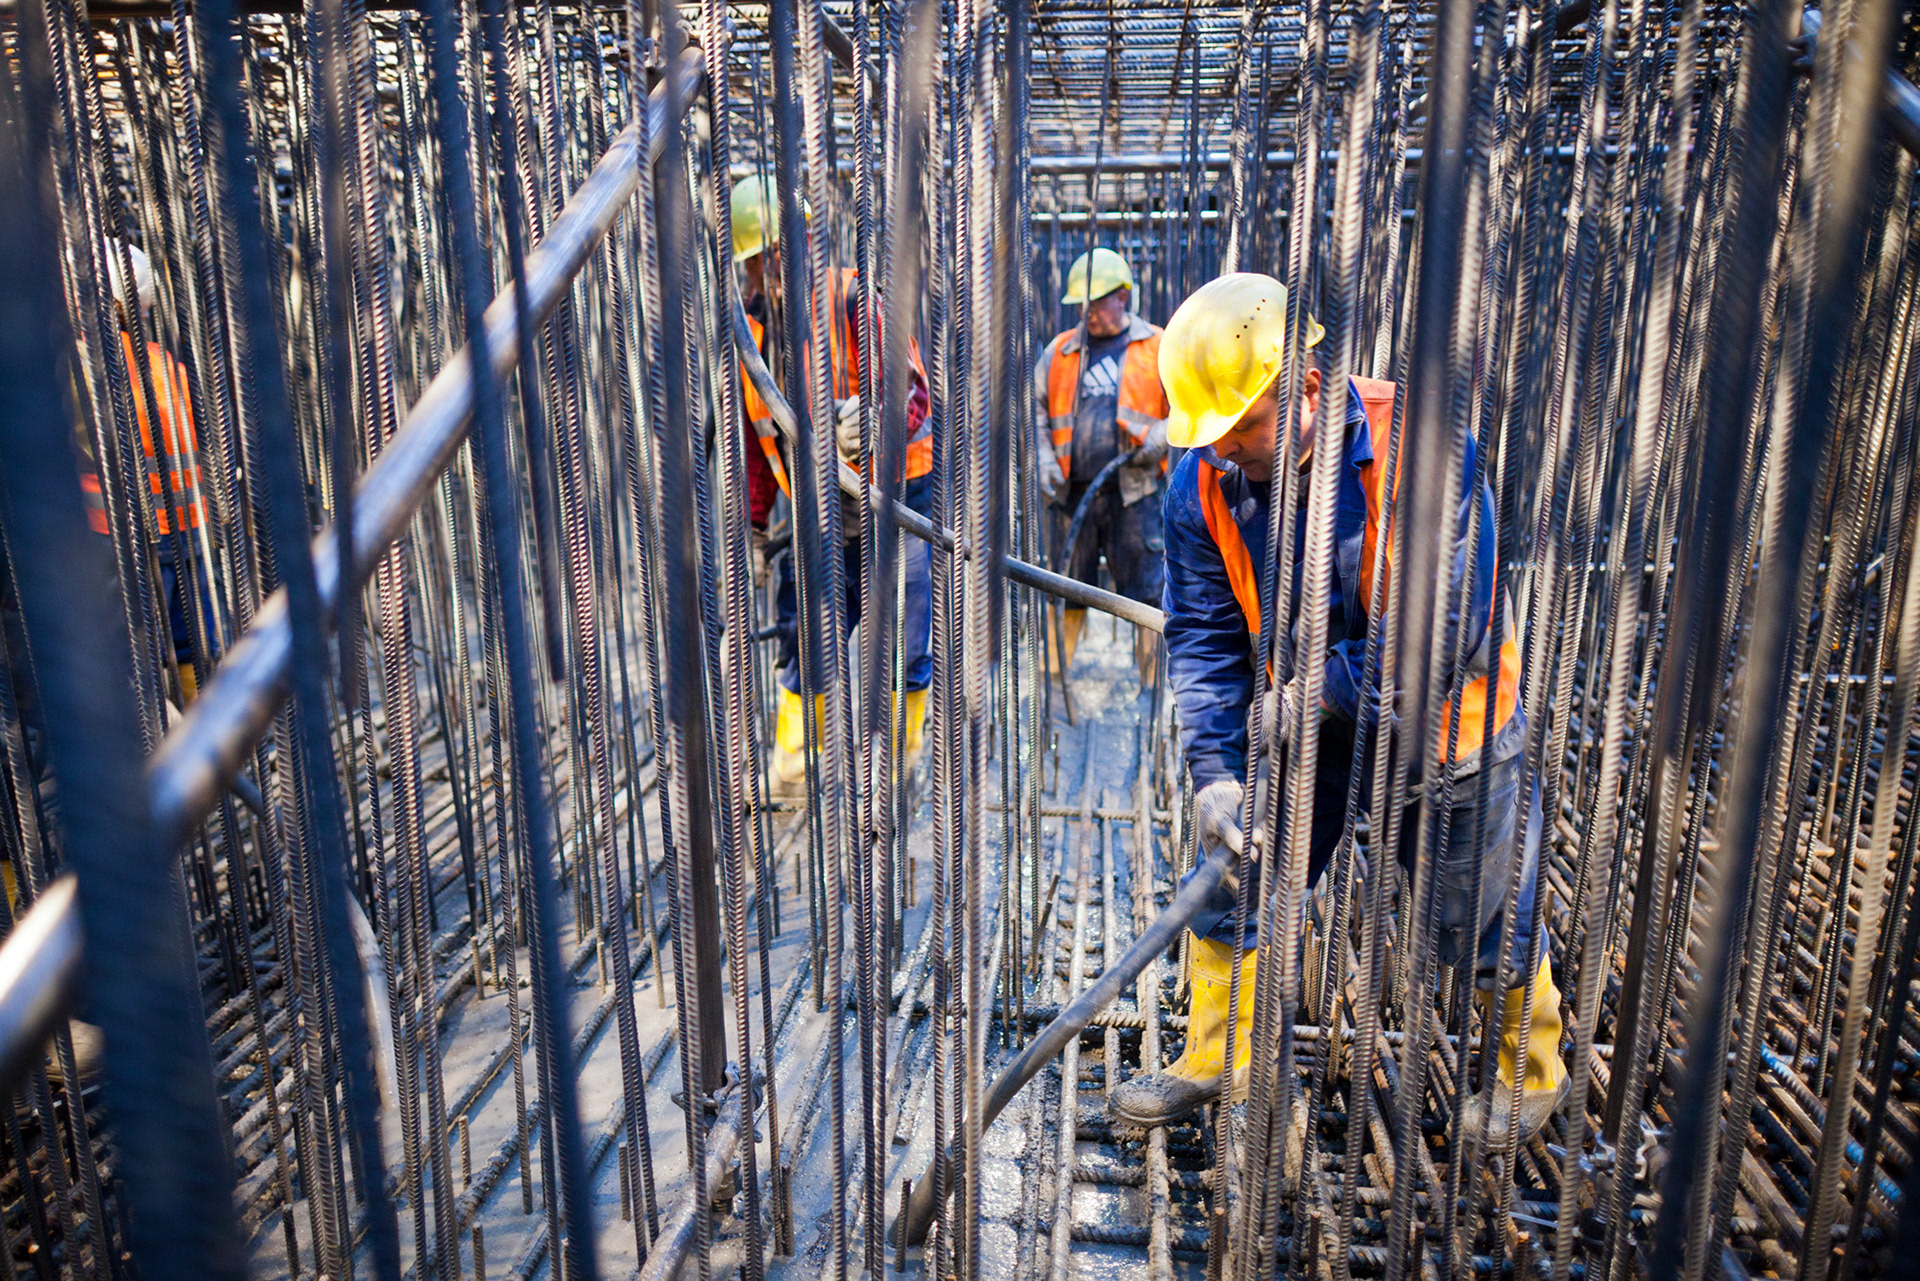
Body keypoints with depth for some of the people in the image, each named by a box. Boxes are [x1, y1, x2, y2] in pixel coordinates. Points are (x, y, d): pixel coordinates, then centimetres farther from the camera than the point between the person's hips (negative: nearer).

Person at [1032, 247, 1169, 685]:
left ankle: (1153, 682, 10)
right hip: (1072, 493, 2)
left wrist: (1158, 438, -13)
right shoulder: (1059, 351, 13)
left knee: (1145, 591, 0)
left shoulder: (1158, 348, 5)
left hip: (1134, 492, -2)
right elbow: (1034, 408, 17)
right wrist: (1042, 457, 1)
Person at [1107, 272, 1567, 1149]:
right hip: (1300, 718, 4)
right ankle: (1217, 1060, 31)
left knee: (1482, 915, 11)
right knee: (1234, 875, 8)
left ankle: (1535, 1070, 40)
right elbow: (1203, 637, -11)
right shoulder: (1202, 485, -14)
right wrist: (1213, 770, -21)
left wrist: (1321, 691, -26)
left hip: (1437, 719, -3)